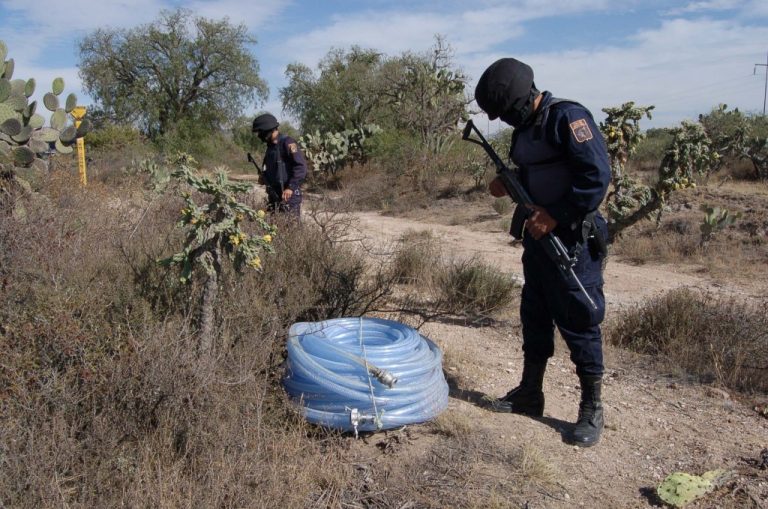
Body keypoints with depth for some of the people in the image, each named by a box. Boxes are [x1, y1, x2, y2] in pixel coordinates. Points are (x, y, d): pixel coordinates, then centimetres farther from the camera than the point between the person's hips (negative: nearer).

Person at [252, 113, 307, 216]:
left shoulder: (287, 143, -11)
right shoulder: (270, 146, 16)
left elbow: (301, 167, -19)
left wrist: (291, 187, -24)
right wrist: (264, 177, 9)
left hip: (289, 195, -8)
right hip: (273, 195, 9)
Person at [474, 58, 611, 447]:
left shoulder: (567, 117, -15)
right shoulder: (525, 127, 12)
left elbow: (597, 175, -22)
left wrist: (555, 216, -22)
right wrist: (508, 185, 3)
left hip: (572, 241, -9)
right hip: (538, 237, 9)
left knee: (579, 323, 0)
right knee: (534, 317, 16)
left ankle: (592, 410, 15)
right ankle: (530, 393, 31)